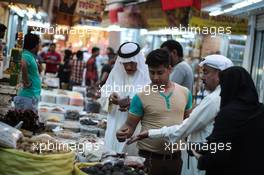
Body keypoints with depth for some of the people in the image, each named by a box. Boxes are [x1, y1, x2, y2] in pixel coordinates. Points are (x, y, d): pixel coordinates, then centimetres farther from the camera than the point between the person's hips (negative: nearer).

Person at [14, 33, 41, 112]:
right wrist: (26, 82, -30)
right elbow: (23, 65, -41)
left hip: (32, 95, 10)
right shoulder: (27, 55, -18)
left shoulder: (31, 55, 11)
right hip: (28, 96, -10)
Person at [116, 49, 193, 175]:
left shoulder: (185, 93, 3)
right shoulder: (141, 96, -8)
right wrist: (124, 133, -24)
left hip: (175, 158, 3)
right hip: (149, 158, -3)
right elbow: (130, 125, -4)